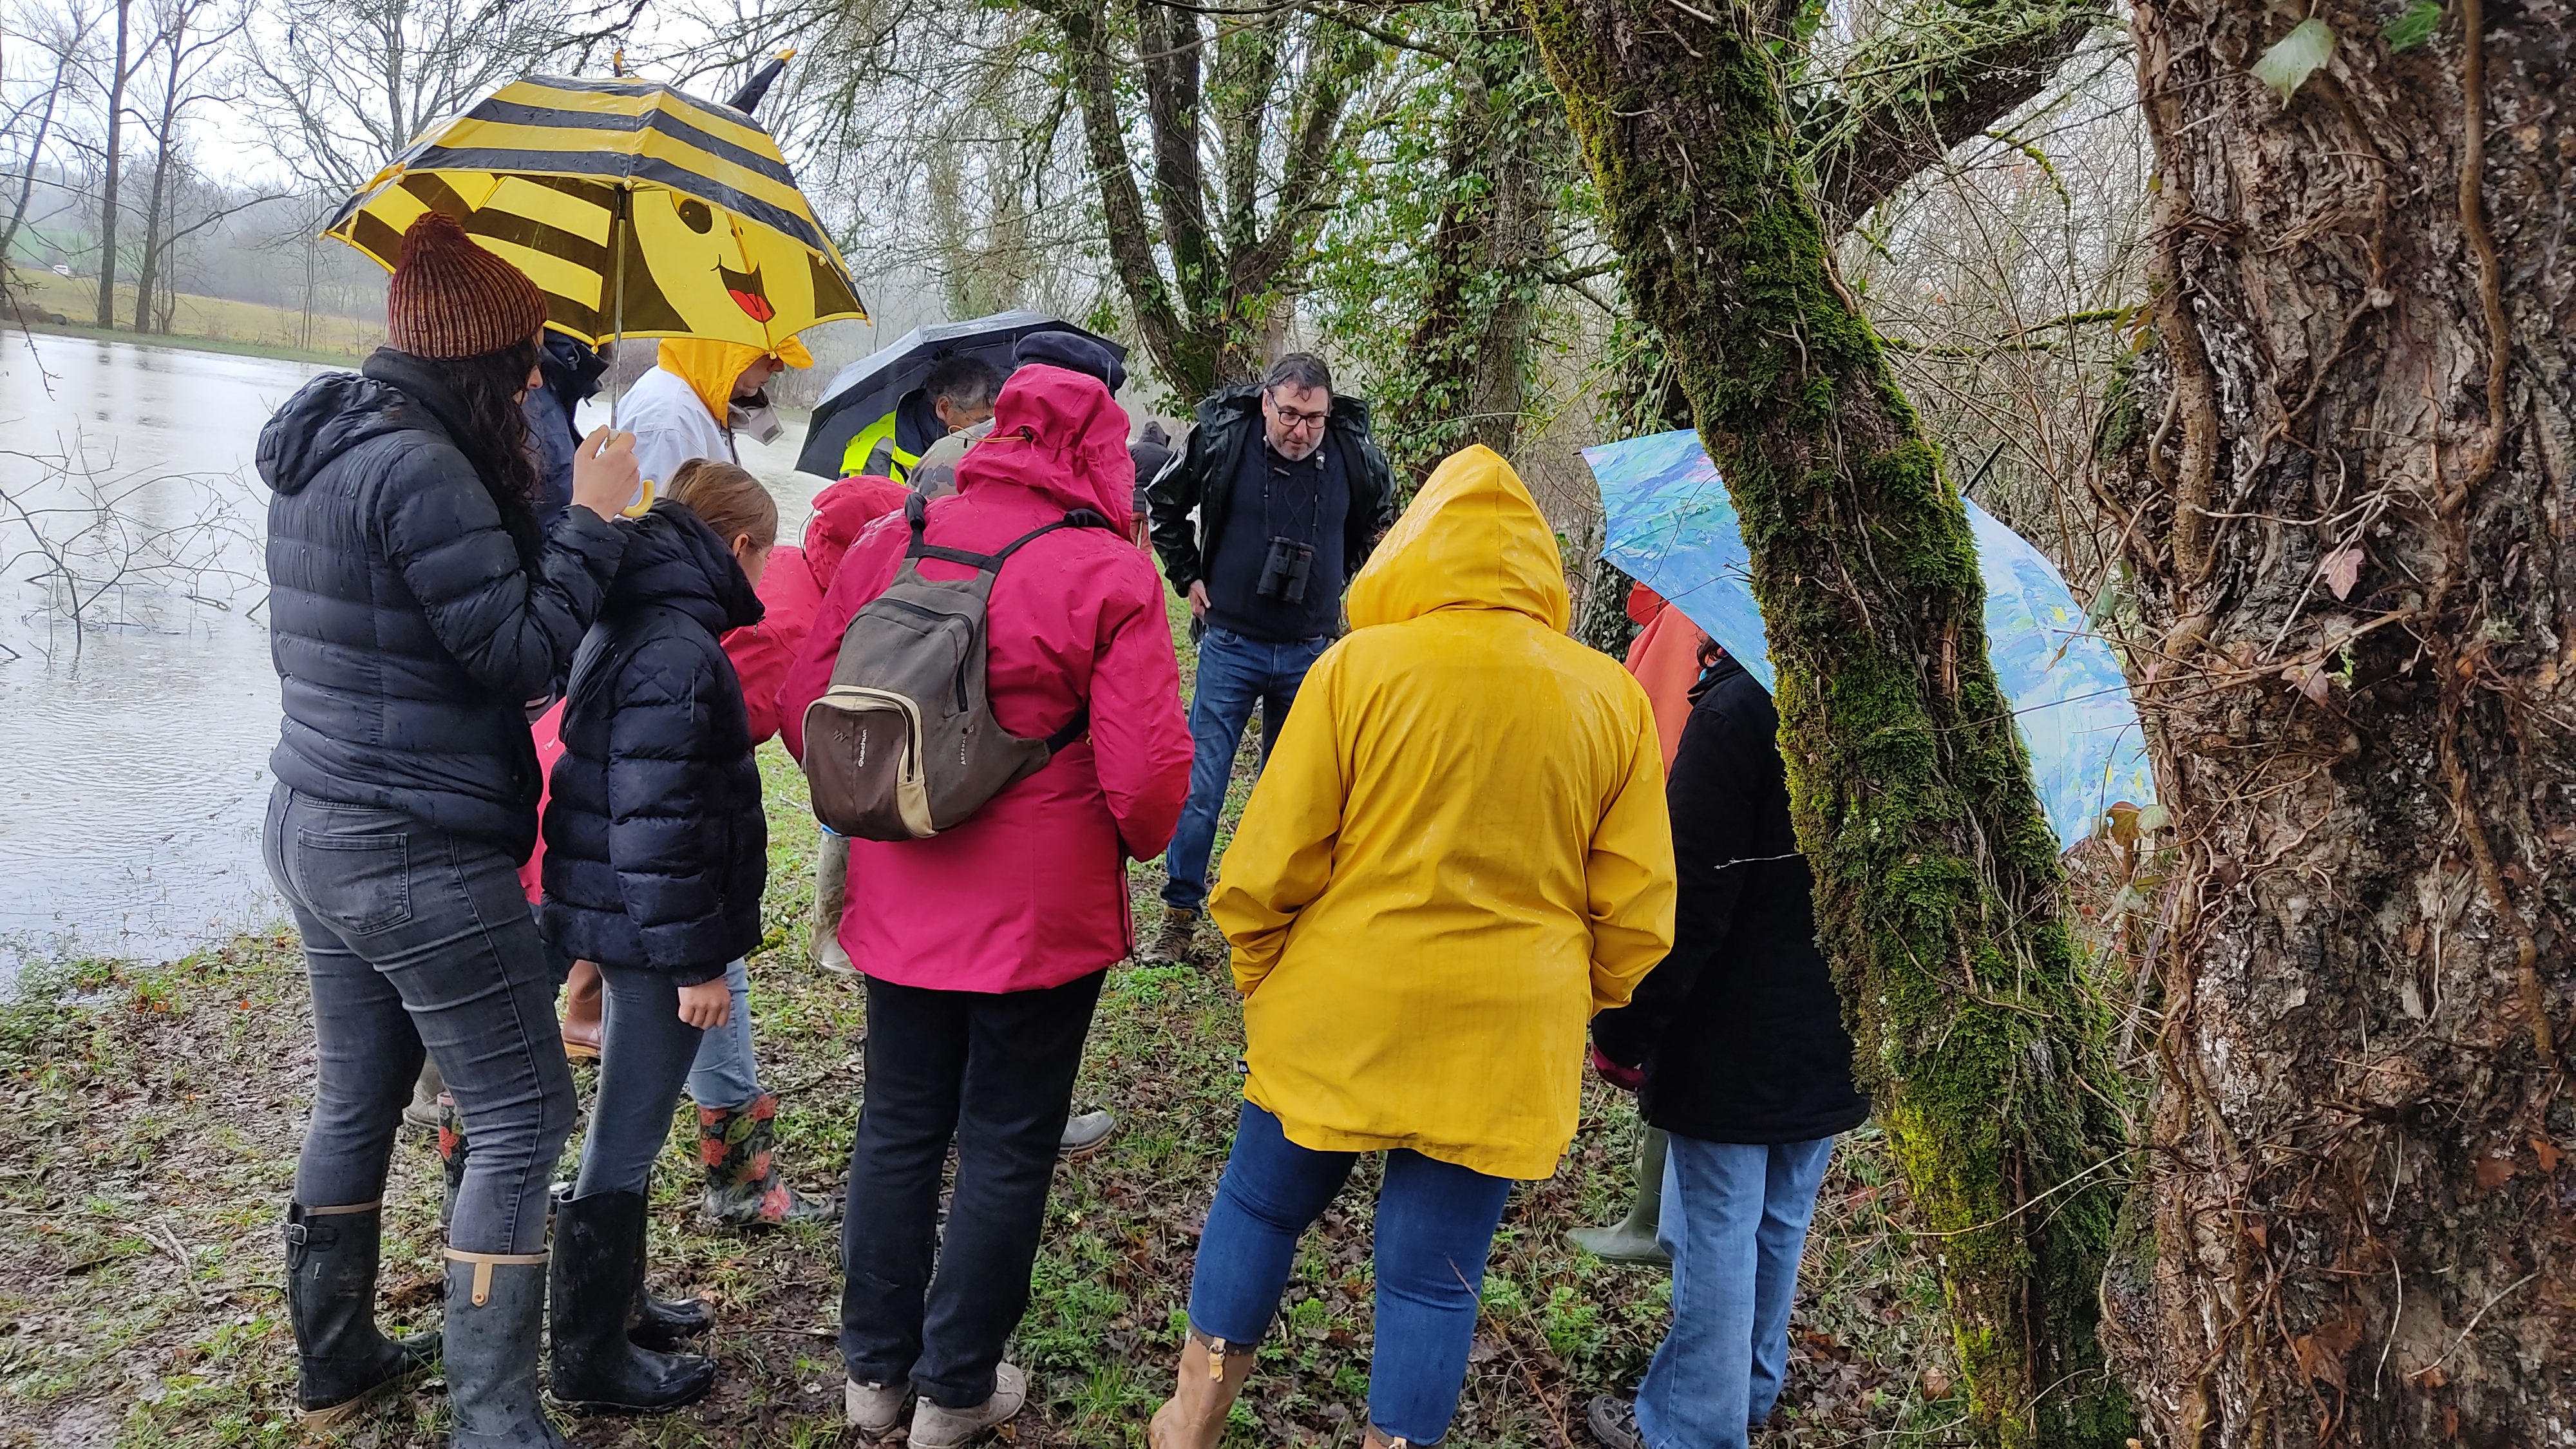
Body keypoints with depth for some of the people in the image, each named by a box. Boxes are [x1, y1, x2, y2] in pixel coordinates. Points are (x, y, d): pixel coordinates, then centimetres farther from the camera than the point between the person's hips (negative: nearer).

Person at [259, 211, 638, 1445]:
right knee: (524, 1122, -1)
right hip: (421, 857, -10)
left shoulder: (320, 453, 11)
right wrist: (592, 520, -11)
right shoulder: (417, 467, -20)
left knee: (355, 1099, 20)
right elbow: (522, 657, -18)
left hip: (316, 828, 10)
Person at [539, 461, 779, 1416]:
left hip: (616, 916, 10)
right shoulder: (678, 650, -22)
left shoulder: (628, 622, 10)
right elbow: (657, 824, -26)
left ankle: (614, 1297, 38)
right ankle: (590, 1359, 17)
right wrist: (694, 960, -20)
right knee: (626, 1141, 3)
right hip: (652, 930, -10)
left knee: (627, 1127, 22)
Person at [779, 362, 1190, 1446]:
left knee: (897, 1129, 20)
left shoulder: (887, 545, -2)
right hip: (1043, 915, -4)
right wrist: (1136, 841, 5)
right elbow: (1147, 774, -17)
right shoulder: (1108, 575, -15)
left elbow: (804, 706, 3)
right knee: (1006, 1148, 13)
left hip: (901, 902, 4)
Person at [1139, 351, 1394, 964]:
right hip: (1231, 643, -1)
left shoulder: (1353, 453, -5)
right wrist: (1188, 576, 4)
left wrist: (1340, 579, 11)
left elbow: (1379, 518, 17)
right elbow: (1164, 503, 8)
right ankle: (1180, 914, 11)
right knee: (1200, 785, -2)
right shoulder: (1221, 440, -10)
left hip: (1310, 651, 2)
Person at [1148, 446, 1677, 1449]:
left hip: (1336, 1018, 0)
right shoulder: (1612, 699, -2)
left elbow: (1266, 866, -8)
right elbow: (1635, 913, 1)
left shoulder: (1357, 667, -9)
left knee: (1259, 1202, 21)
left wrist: (1261, 979, 9)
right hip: (1503, 1045, 1)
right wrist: (1570, 1009, 16)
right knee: (1434, 1270, 13)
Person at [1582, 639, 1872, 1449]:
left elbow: (1687, 903, -21)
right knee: (1780, 1226, 21)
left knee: (1715, 1238, 5)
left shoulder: (1738, 709, -21)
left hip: (1735, 1042, -7)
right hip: (1834, 1040, 7)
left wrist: (1621, 1031, -11)